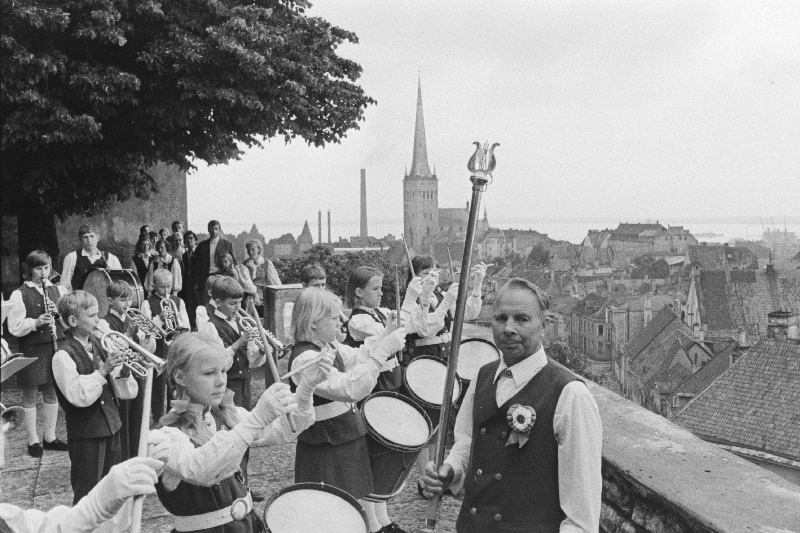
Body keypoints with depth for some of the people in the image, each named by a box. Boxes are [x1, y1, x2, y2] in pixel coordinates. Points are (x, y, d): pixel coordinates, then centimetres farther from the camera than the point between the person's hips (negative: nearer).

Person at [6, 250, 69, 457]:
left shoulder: (58, 291, 7)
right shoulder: (19, 294, -6)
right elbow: (14, 327, -10)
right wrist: (35, 322, -25)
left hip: (56, 347, 4)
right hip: (32, 350, -4)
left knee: (52, 393, 12)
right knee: (30, 396, 4)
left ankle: (50, 437, 25)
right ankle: (33, 441, 14)